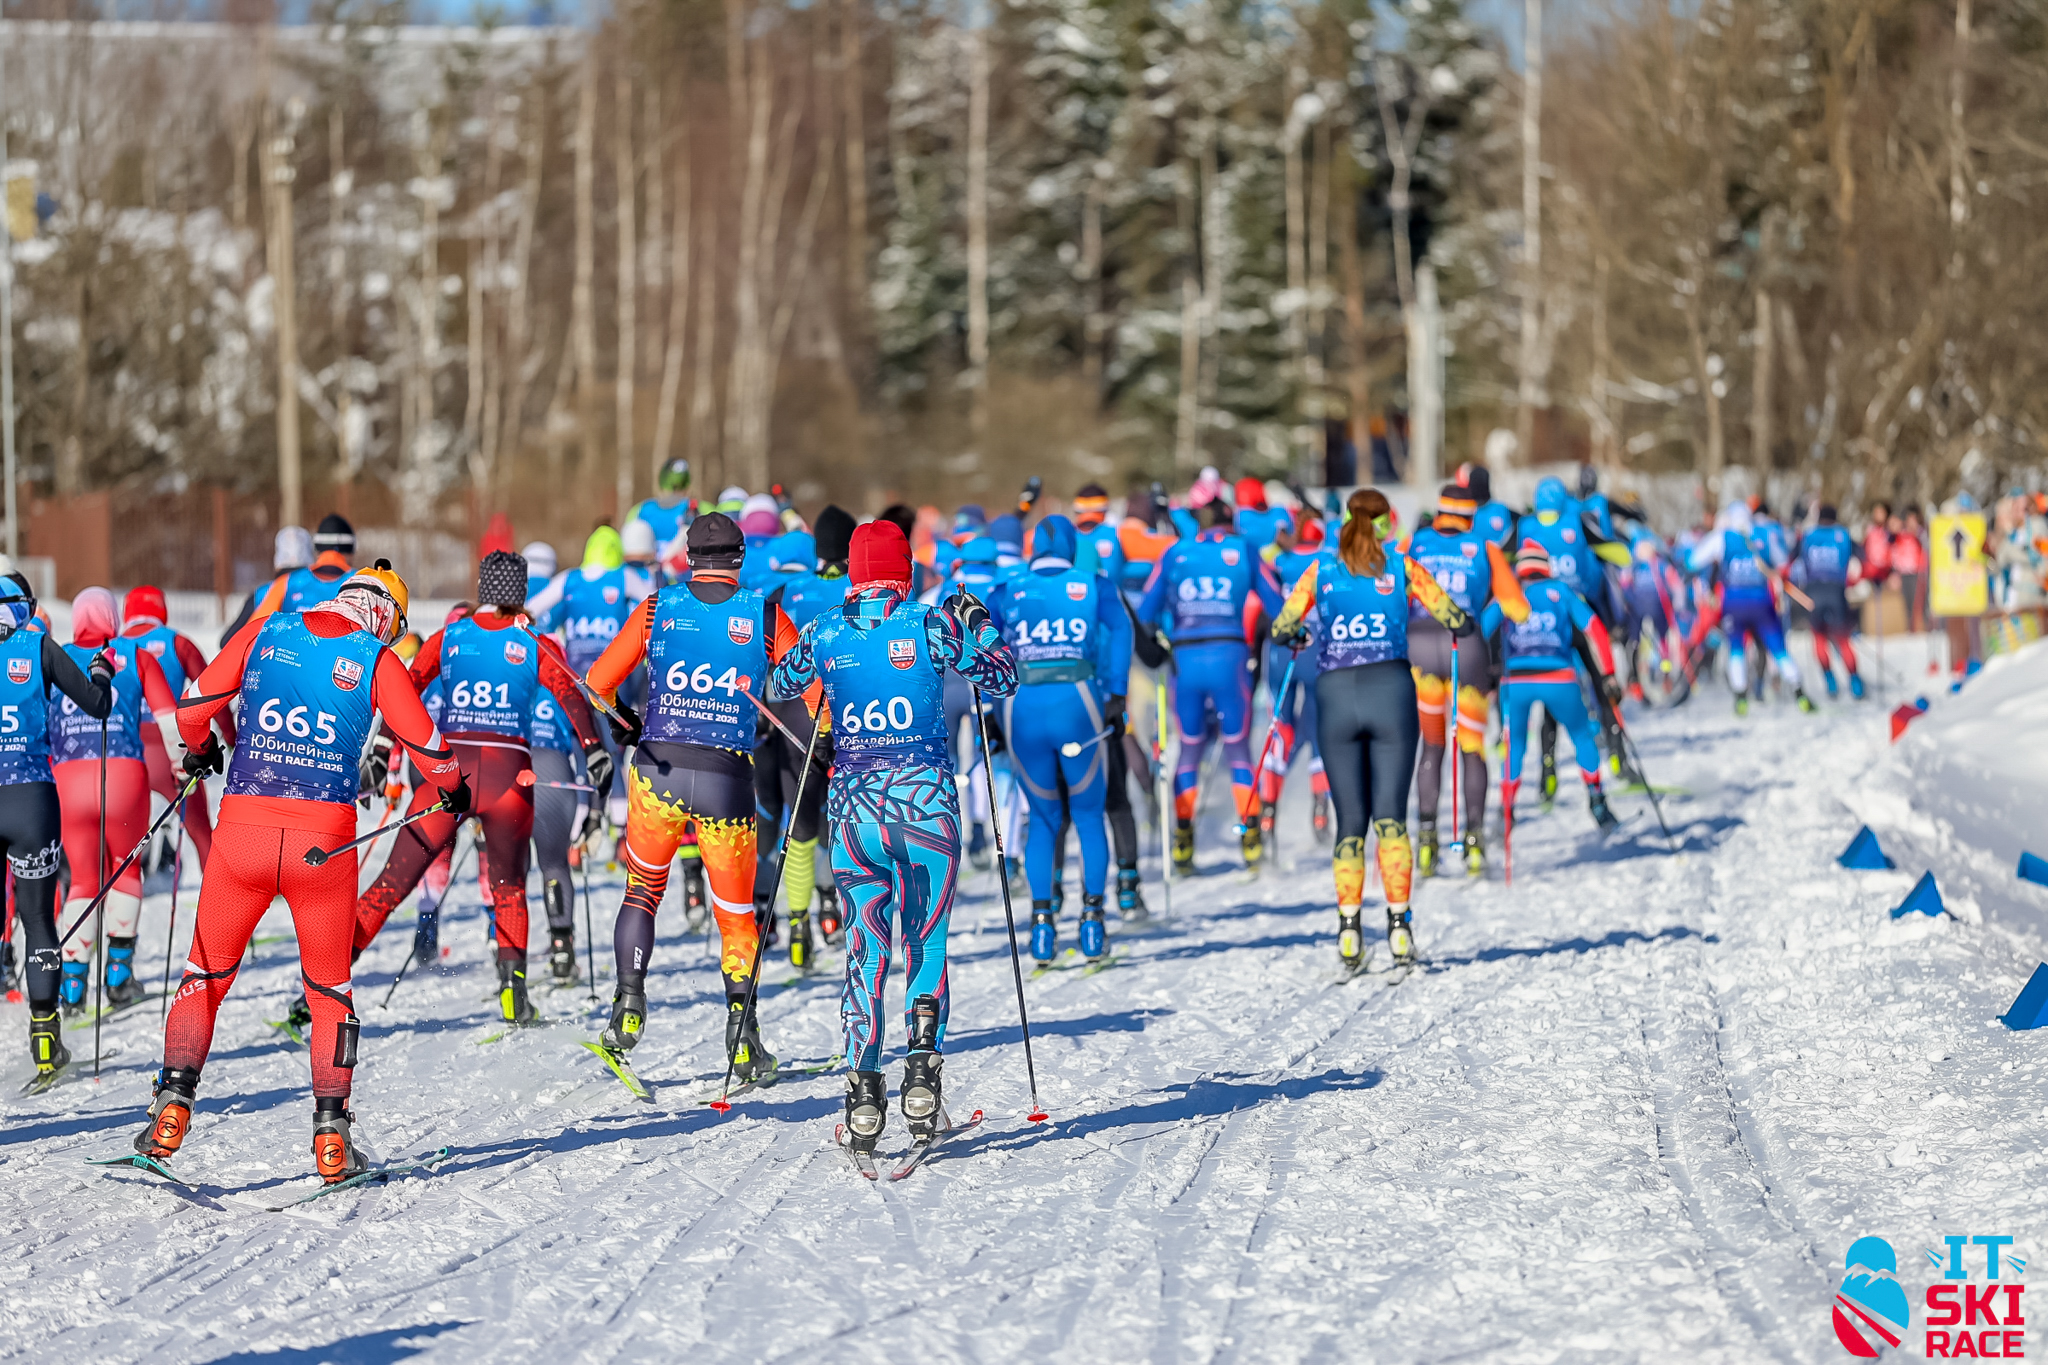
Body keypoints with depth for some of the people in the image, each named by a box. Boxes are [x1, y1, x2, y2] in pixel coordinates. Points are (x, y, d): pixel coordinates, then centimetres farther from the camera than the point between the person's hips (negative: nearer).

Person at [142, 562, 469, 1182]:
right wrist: (452, 785, 23)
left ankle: (174, 1099, 1)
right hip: (325, 841, -1)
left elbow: (195, 704, 8)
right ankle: (331, 1134, 8)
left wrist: (199, 748, 31)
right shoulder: (376, 660, 2)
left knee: (207, 973, 16)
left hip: (243, 829, 1)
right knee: (330, 988, 15)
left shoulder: (266, 633, 8)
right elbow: (425, 743, 1)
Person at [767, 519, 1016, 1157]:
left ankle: (864, 1086, -5)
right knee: (926, 940, 9)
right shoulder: (930, 624, -4)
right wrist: (979, 624, 20)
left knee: (864, 944, 7)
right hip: (926, 794, -1)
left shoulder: (825, 634, 3)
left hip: (854, 802, 1)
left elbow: (777, 685, 21)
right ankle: (923, 1063, -9)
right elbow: (1002, 680, 6)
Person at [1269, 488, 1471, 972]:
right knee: (1390, 816, 0)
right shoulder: (1400, 568, 5)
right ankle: (1398, 923, -12)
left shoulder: (1321, 569, 9)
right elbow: (1454, 618, 8)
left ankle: (1349, 927, -3)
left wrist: (1300, 638, 37)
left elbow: (1280, 630, 13)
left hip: (1335, 696, 1)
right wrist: (1466, 626, 33)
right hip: (1391, 688, -1)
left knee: (1349, 822, 7)